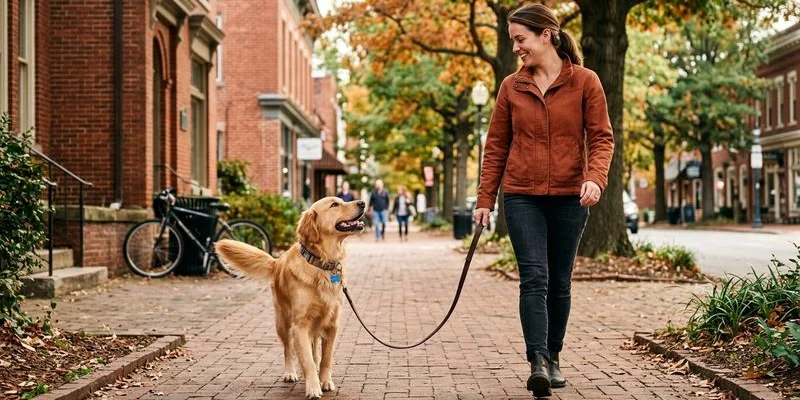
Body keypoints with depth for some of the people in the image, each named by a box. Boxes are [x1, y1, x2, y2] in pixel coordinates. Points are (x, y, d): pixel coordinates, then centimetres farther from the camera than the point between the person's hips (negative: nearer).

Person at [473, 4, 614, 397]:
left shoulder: (585, 81, 0)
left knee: (560, 282, 9)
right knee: (534, 278, -12)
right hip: (522, 198, 0)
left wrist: (595, 177, -20)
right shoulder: (511, 87, 6)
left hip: (570, 198, 0)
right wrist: (485, 199, 4)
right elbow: (496, 146, 8)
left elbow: (601, 137, -2)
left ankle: (553, 358, 23)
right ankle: (538, 362, -16)